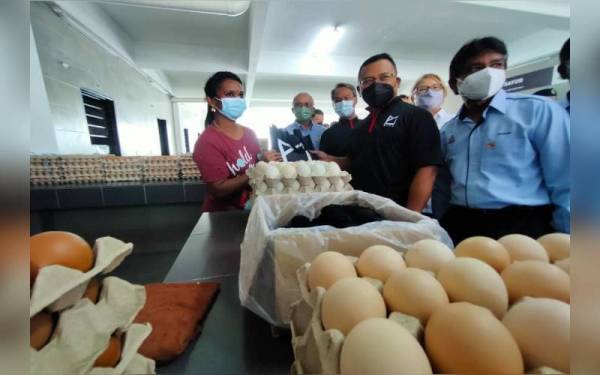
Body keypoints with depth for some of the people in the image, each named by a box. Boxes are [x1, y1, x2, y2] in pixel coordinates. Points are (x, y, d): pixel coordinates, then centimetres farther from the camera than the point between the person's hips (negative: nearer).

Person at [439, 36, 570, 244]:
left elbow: (565, 186, -2)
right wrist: (440, 227, 11)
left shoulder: (539, 110, 1)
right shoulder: (448, 130, 12)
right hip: (459, 226, 3)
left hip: (523, 227, -2)